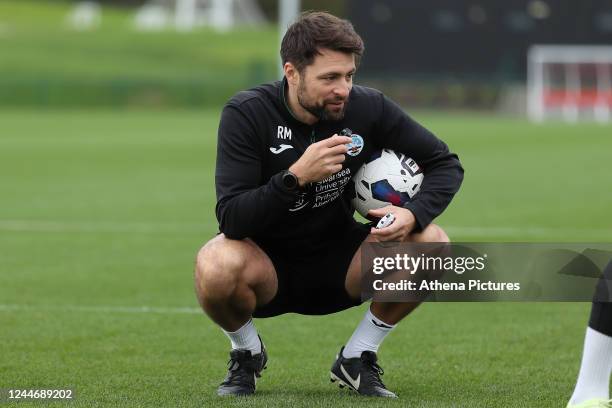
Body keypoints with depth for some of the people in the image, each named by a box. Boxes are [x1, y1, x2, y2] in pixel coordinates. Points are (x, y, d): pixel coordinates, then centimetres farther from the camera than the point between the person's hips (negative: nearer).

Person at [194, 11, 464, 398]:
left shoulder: (367, 108, -12)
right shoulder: (247, 114, -20)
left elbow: (446, 164, -3)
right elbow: (231, 220, -27)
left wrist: (414, 214, -23)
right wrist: (297, 175, -41)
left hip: (337, 267, 3)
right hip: (268, 270, -3)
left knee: (431, 243, -21)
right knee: (216, 267, -37)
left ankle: (357, 358, 1)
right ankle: (247, 354, 0)